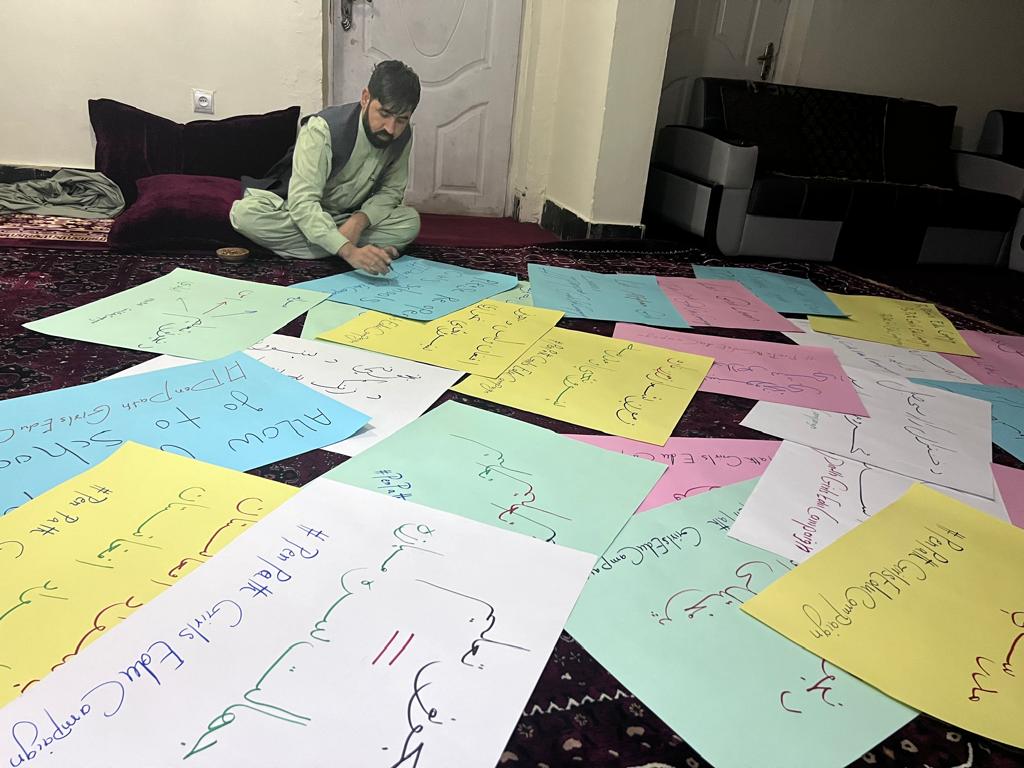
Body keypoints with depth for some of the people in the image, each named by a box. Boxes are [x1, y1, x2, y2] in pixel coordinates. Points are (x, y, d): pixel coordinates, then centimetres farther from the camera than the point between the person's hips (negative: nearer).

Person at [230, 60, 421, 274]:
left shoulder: (403, 136, -14)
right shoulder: (323, 129, -30)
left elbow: (392, 190, -5)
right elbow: (302, 203, -39)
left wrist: (360, 220, -28)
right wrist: (349, 251, -54)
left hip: (348, 216, 4)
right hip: (292, 208, -3)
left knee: (410, 221, -20)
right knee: (245, 213, -33)